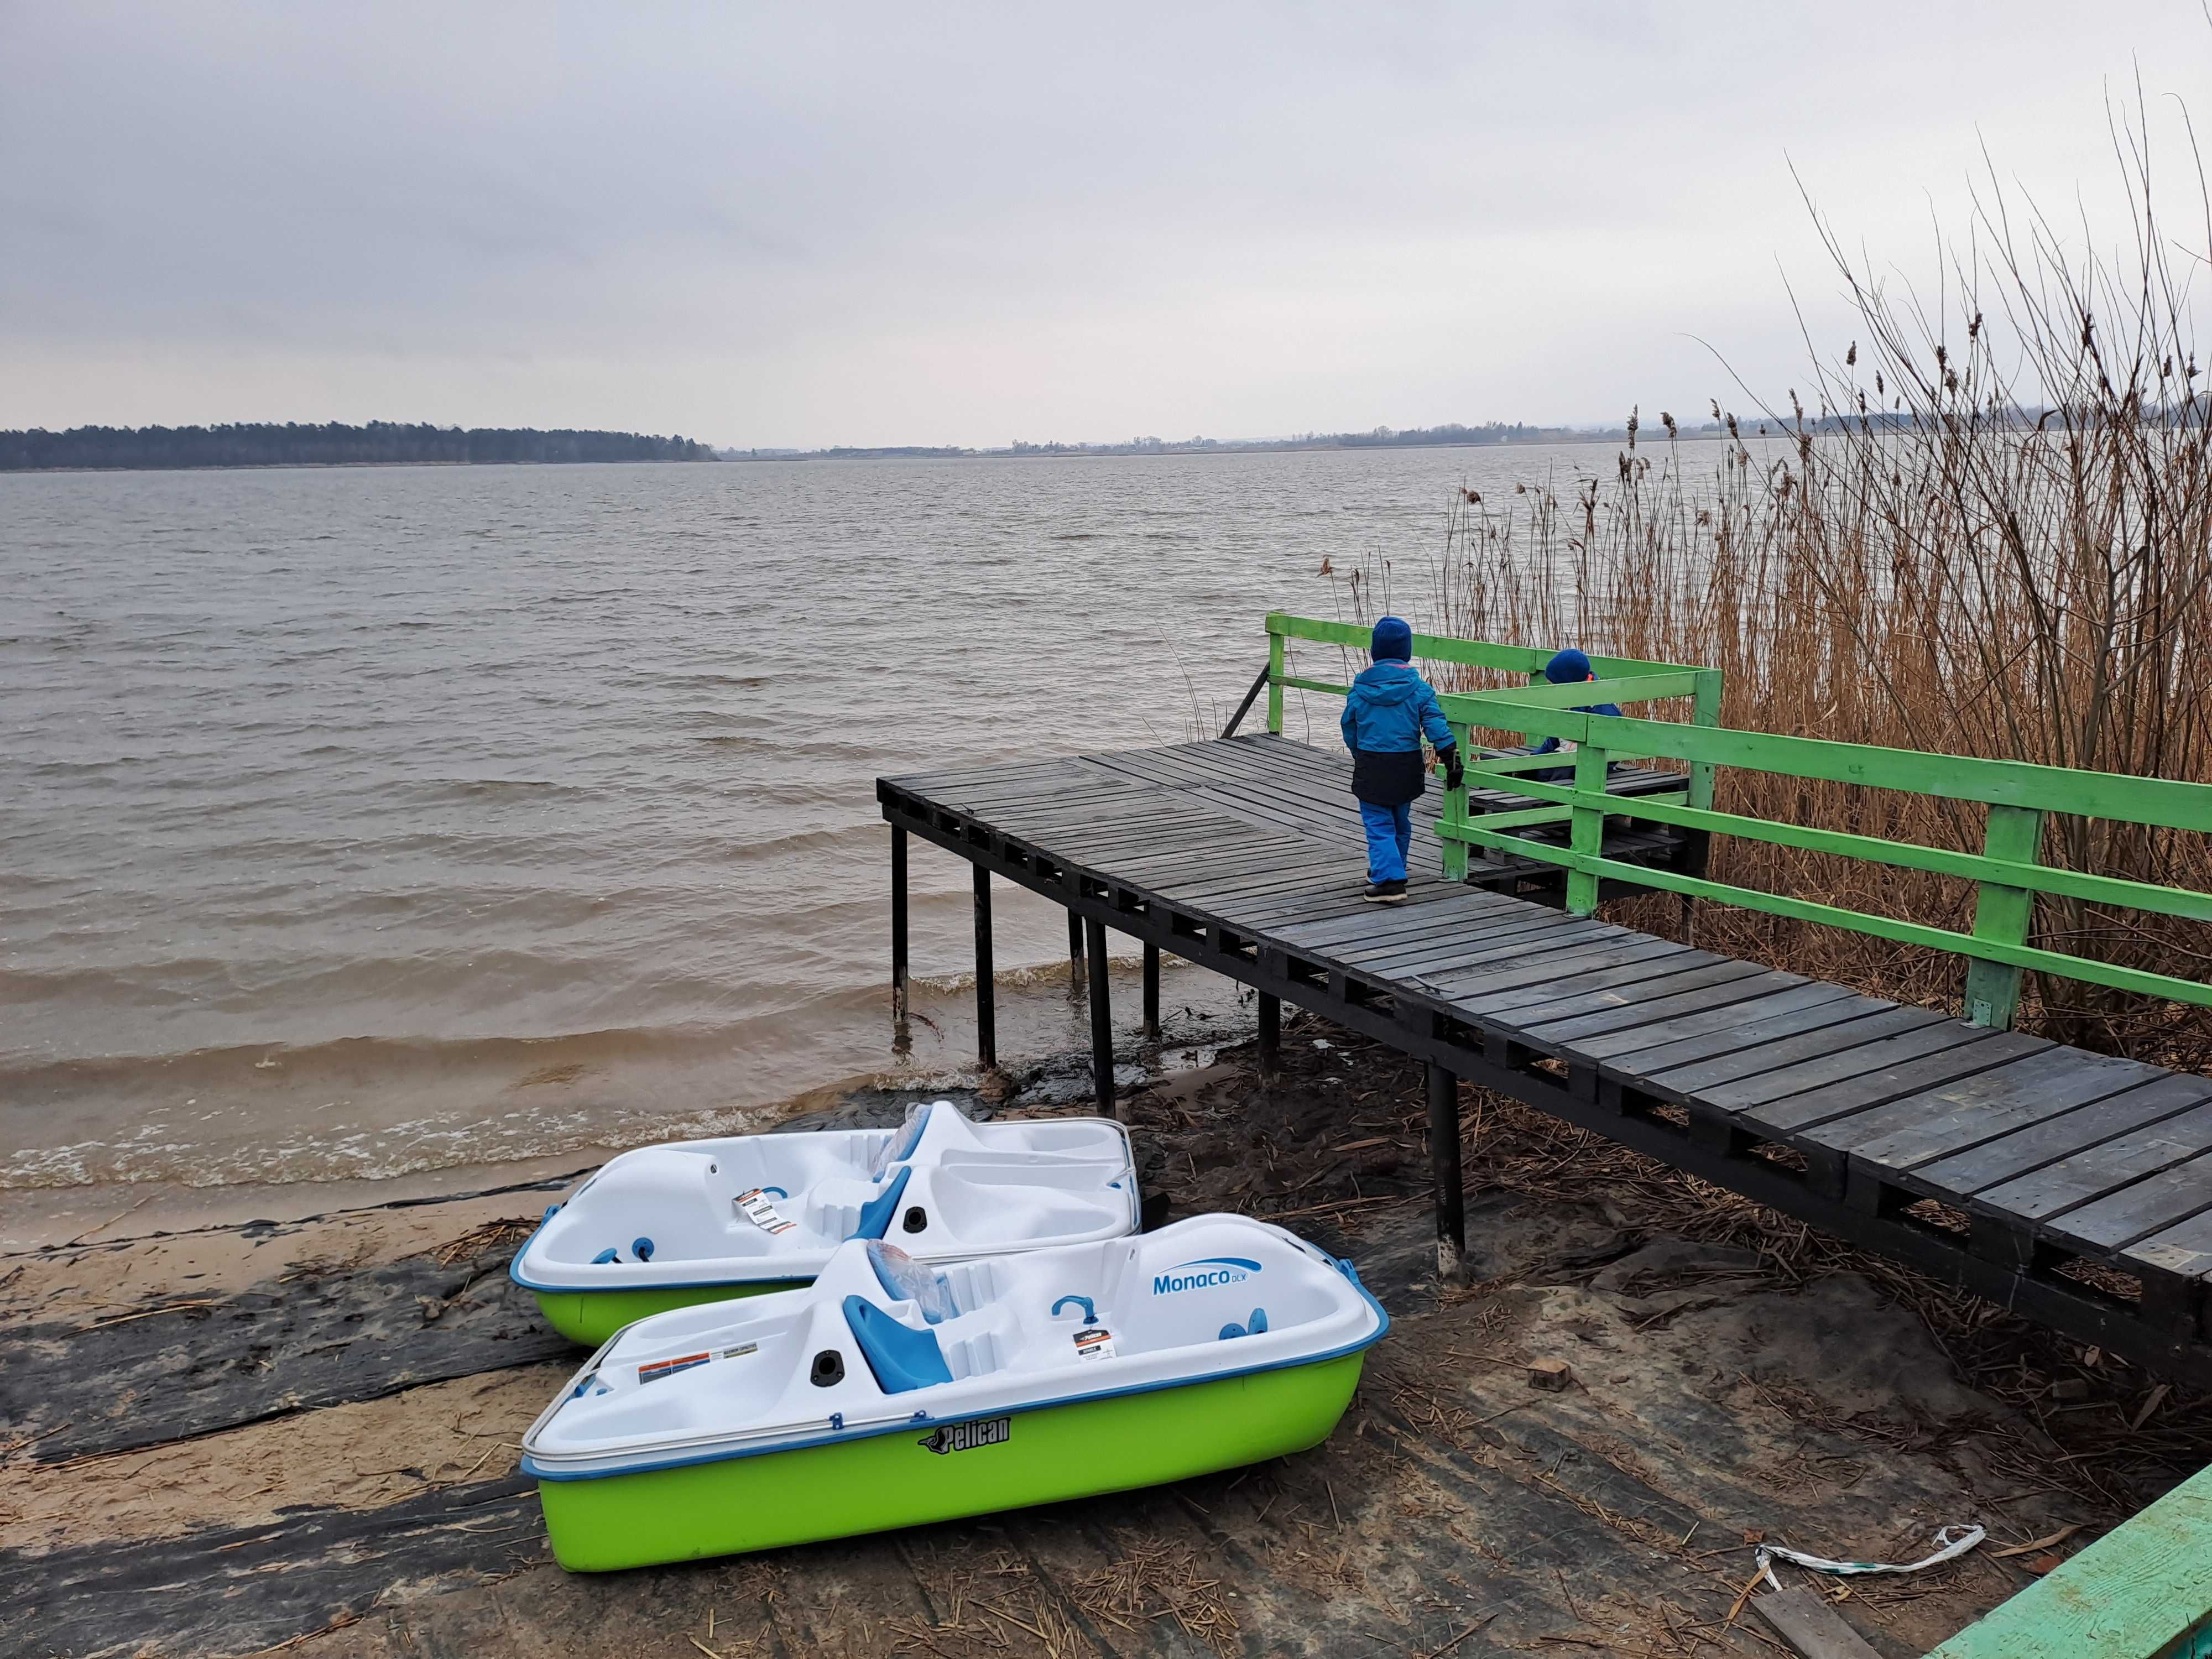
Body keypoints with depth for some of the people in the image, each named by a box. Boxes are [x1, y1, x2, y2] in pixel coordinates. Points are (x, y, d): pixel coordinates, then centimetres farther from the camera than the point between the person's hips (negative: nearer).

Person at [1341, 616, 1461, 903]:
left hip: (1371, 766, -2)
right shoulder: (1418, 687, -4)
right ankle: (1391, 870, 36)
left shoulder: (1360, 686, -2)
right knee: (1401, 823, 20)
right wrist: (1451, 757, -10)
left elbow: (1349, 728, 8)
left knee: (1379, 825, -1)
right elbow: (1435, 723, -11)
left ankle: (1389, 880, -15)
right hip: (1407, 764, 2)